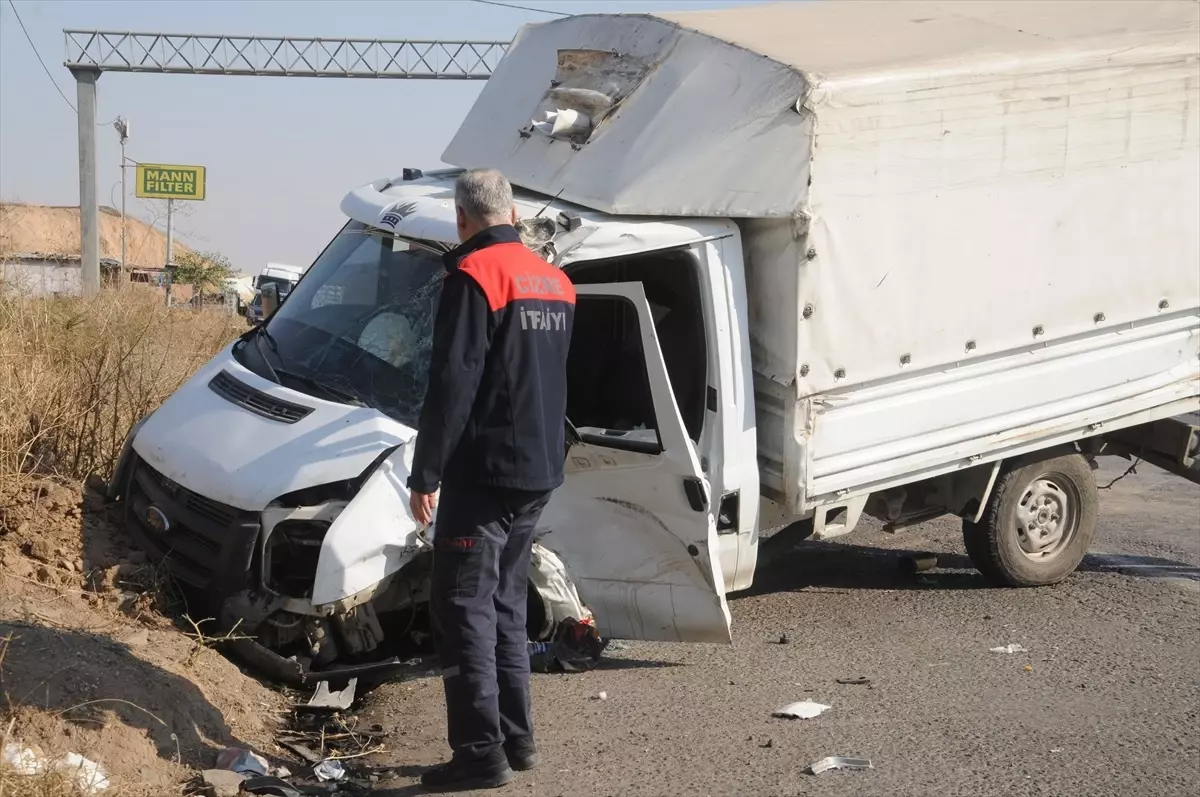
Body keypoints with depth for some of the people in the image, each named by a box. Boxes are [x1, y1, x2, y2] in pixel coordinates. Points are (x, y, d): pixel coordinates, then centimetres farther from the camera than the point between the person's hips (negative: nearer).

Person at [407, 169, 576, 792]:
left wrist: (425, 474, -14)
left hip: (484, 475, -8)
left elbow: (451, 386, -18)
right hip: (539, 473, 8)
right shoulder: (555, 282, 14)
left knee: (464, 608, -3)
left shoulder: (473, 277, -13)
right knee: (505, 605, 17)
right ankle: (517, 739, 20)